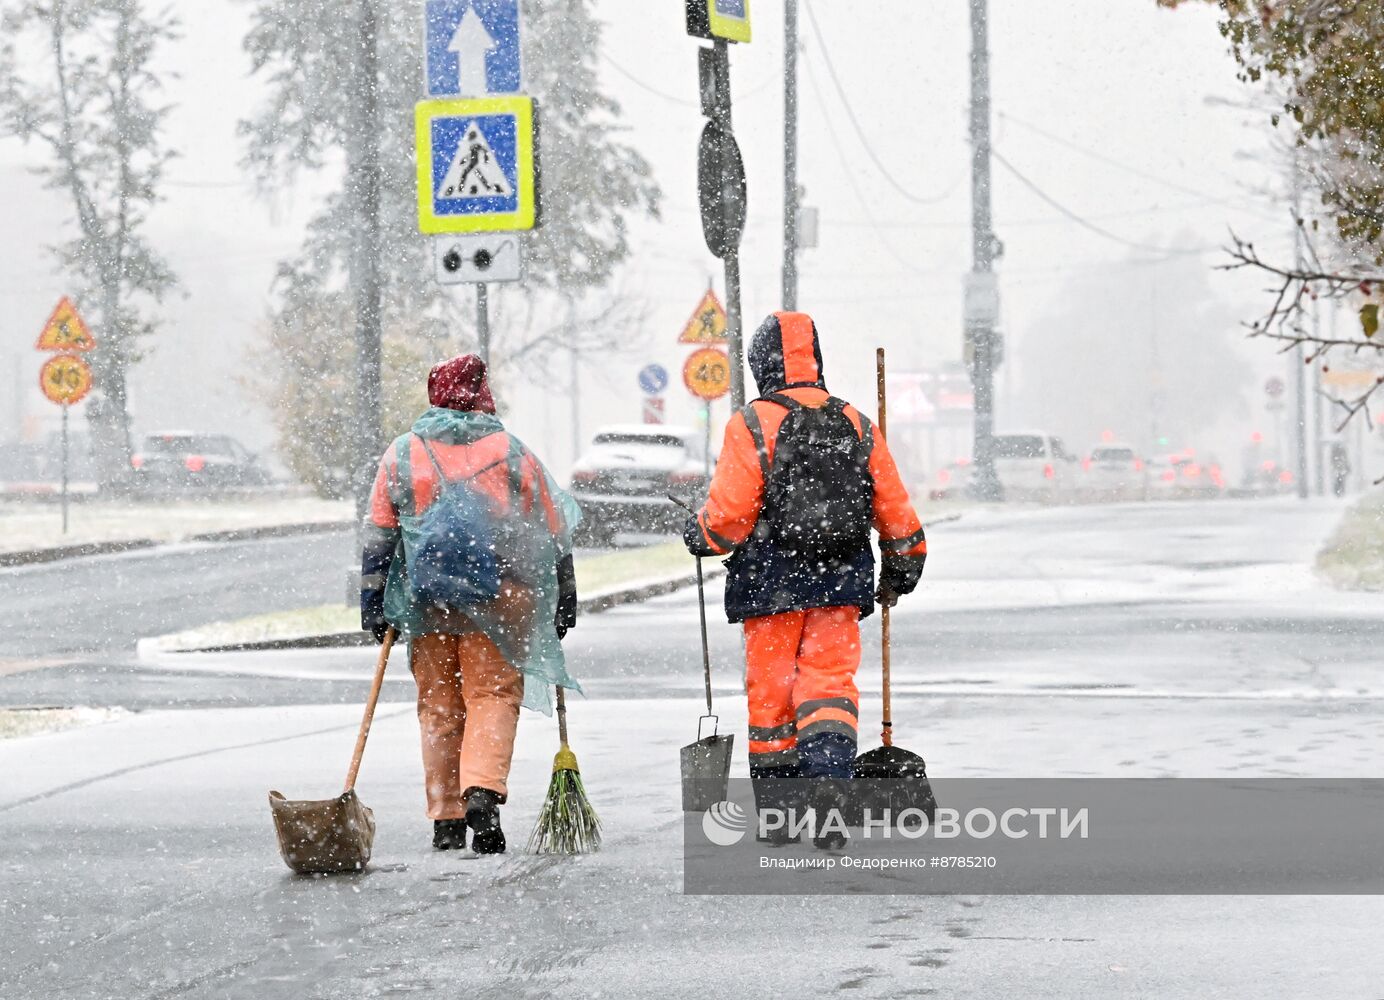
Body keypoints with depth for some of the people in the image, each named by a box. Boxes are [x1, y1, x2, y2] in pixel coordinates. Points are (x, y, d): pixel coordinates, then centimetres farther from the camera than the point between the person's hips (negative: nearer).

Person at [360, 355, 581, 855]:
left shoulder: (402, 454, 8)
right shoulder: (511, 451, 5)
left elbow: (377, 536, 6)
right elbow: (553, 533, 7)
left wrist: (372, 601, 9)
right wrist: (563, 601, 15)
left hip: (426, 601, 2)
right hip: (498, 596, -2)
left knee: (438, 705, 10)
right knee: (494, 695, -2)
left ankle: (446, 818, 11)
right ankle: (482, 790, -25)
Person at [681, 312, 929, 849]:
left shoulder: (752, 424, -8)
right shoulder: (856, 425, 6)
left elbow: (729, 512, -11)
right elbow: (894, 508, 9)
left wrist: (700, 535, 10)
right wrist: (903, 569, 24)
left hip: (772, 583, -2)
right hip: (843, 583, 3)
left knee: (770, 690, 8)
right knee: (830, 684, 3)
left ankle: (779, 815, 15)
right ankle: (829, 774, -23)